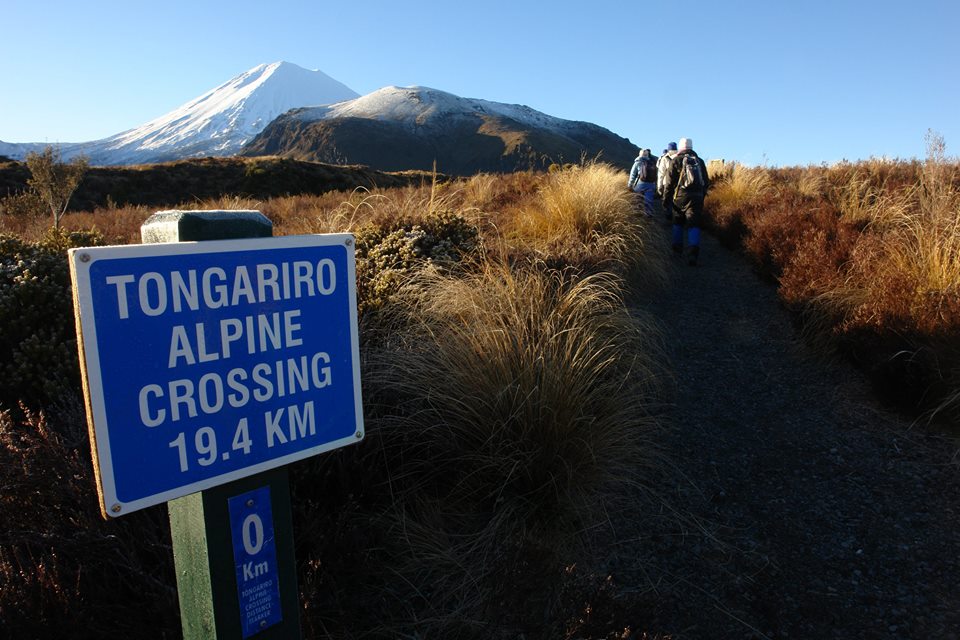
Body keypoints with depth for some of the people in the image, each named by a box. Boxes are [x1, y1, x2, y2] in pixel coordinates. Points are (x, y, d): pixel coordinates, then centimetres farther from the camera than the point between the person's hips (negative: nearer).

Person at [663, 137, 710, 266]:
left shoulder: (676, 161, 0)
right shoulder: (699, 161, 11)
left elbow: (669, 182, -5)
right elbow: (706, 182, 14)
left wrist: (666, 198, 2)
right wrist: (702, 196, 23)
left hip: (681, 197, -2)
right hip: (697, 197, 2)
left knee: (678, 223, 18)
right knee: (693, 225, -3)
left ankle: (678, 248, 24)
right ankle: (693, 253, -20)